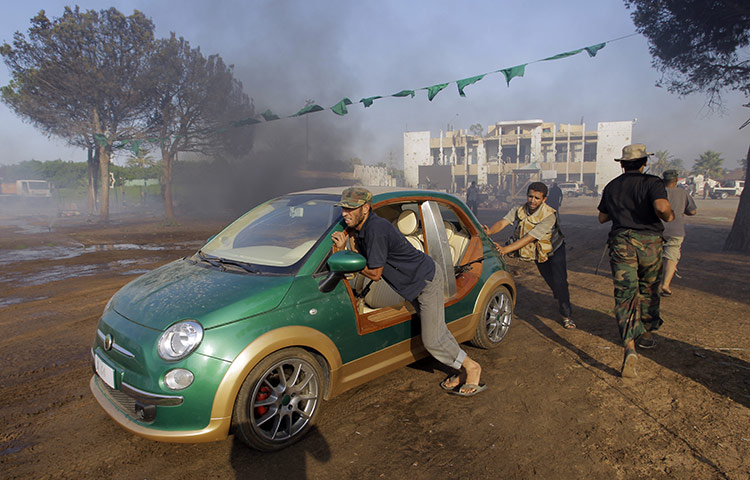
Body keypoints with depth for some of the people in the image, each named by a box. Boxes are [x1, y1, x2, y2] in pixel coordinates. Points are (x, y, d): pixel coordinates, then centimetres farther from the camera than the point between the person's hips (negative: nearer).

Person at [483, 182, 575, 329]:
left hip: (555, 250, -4)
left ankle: (566, 315, 6)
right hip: (538, 252, 4)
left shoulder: (549, 216, -34)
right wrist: (489, 231, -54)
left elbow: (529, 238, -41)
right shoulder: (518, 210, -17)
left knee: (559, 281, -11)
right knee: (550, 281, 14)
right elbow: (503, 222, -31)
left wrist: (506, 249, -51)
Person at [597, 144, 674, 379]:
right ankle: (646, 332, 36)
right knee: (648, 290, 21)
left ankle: (629, 347, -22)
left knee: (625, 294, -6)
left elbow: (602, 218, 20)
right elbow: (662, 207, -20)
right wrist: (670, 217, 1)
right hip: (649, 241, -1)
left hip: (621, 242, 1)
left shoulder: (611, 186, 11)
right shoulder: (652, 182, -1)